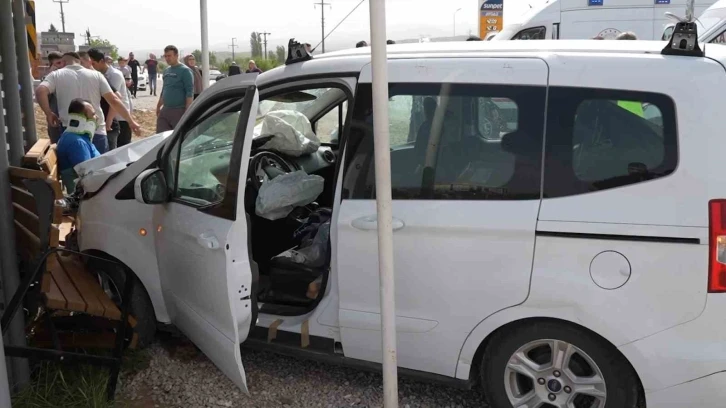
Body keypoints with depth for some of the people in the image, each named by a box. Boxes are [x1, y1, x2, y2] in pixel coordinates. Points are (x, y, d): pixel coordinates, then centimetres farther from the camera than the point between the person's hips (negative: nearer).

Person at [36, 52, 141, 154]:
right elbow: (113, 100, 2)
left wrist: (49, 114, -2)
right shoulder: (96, 75, 6)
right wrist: (131, 121, 7)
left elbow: (40, 92, -14)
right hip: (97, 132, 1)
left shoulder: (56, 75, 4)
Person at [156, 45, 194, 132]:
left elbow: (190, 93, -13)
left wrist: (187, 112, -19)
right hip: (164, 110, 7)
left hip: (179, 111, -7)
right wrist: (158, 106, 22)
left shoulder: (185, 70, -8)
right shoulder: (166, 71, 15)